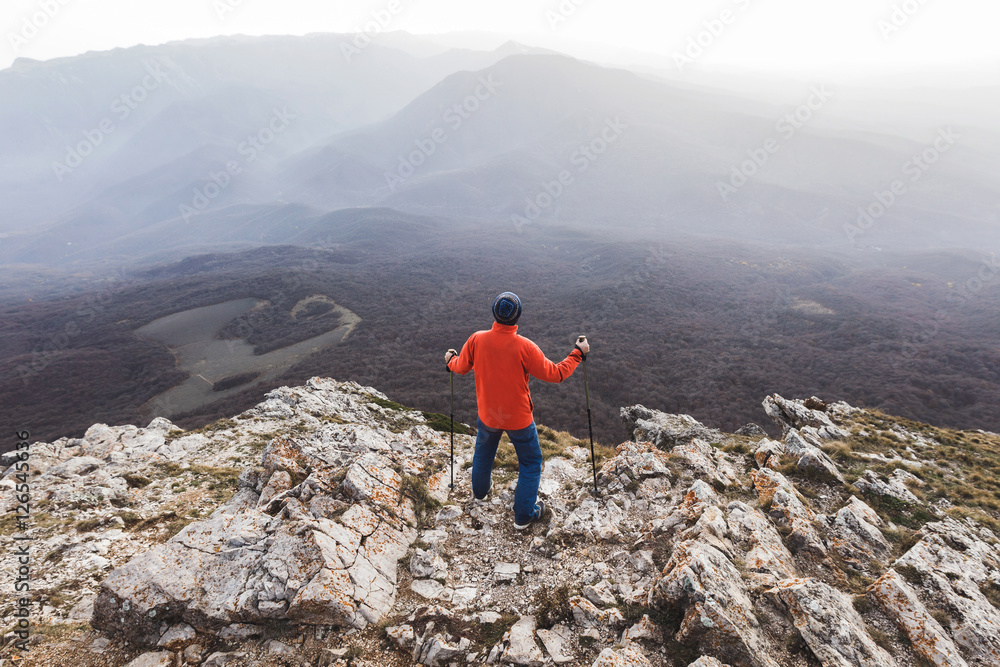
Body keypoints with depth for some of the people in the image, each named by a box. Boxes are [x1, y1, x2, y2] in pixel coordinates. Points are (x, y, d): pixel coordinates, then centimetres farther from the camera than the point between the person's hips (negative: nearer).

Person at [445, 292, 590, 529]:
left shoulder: (477, 340, -16)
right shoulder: (525, 347, -26)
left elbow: (461, 367, 1)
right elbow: (555, 374, -19)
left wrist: (450, 360, 24)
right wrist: (578, 353, -6)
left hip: (487, 414, 4)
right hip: (518, 417, -4)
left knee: (483, 451, 32)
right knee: (530, 463, 18)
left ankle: (480, 490, 56)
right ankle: (524, 515, 27)